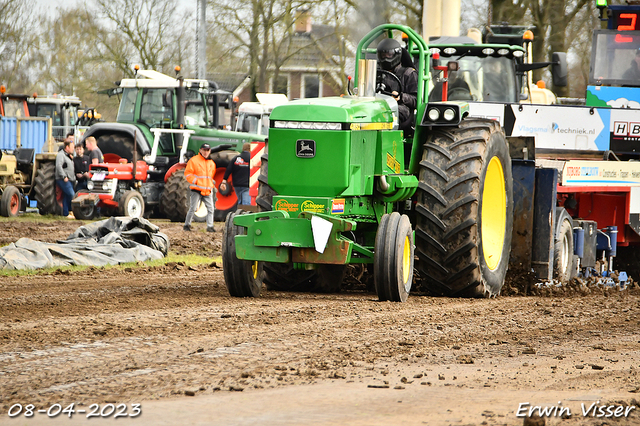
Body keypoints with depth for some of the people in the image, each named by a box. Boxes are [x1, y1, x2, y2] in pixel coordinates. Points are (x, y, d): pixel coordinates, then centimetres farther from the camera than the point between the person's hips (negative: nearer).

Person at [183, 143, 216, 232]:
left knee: (210, 208, -3)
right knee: (193, 208, -4)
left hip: (207, 190, 5)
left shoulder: (211, 163, 17)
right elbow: (188, 173, -5)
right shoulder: (194, 160, -2)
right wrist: (196, 181, -14)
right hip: (196, 190, -5)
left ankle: (210, 226, 0)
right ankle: (187, 225, 9)